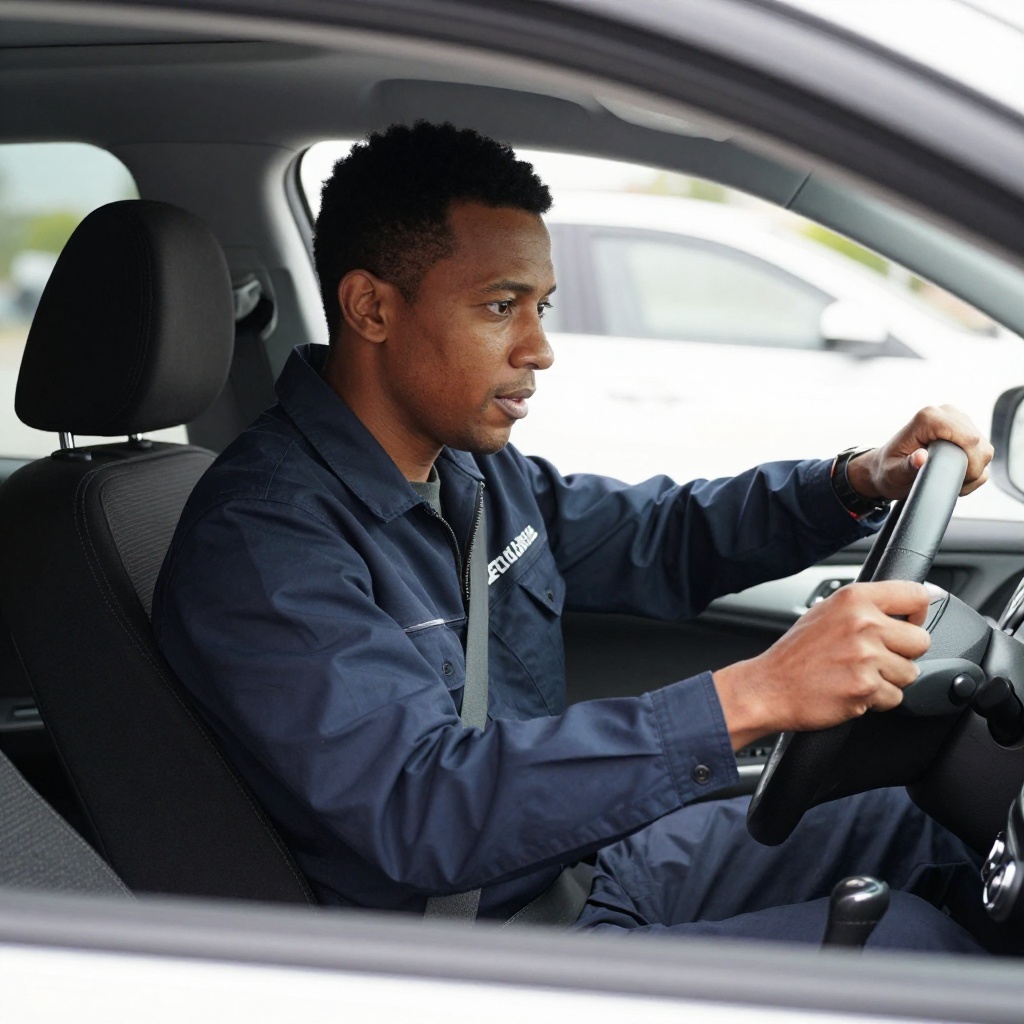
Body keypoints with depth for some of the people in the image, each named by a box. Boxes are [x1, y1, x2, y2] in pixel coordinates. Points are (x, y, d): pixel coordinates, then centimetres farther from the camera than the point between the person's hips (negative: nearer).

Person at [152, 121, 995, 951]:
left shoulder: (467, 462, 3)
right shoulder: (258, 542, -25)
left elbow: (655, 539, 17)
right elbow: (418, 806, -36)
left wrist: (862, 482, -1)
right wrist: (749, 696, -41)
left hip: (589, 851, 9)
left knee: (898, 825, 11)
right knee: (902, 941, -16)